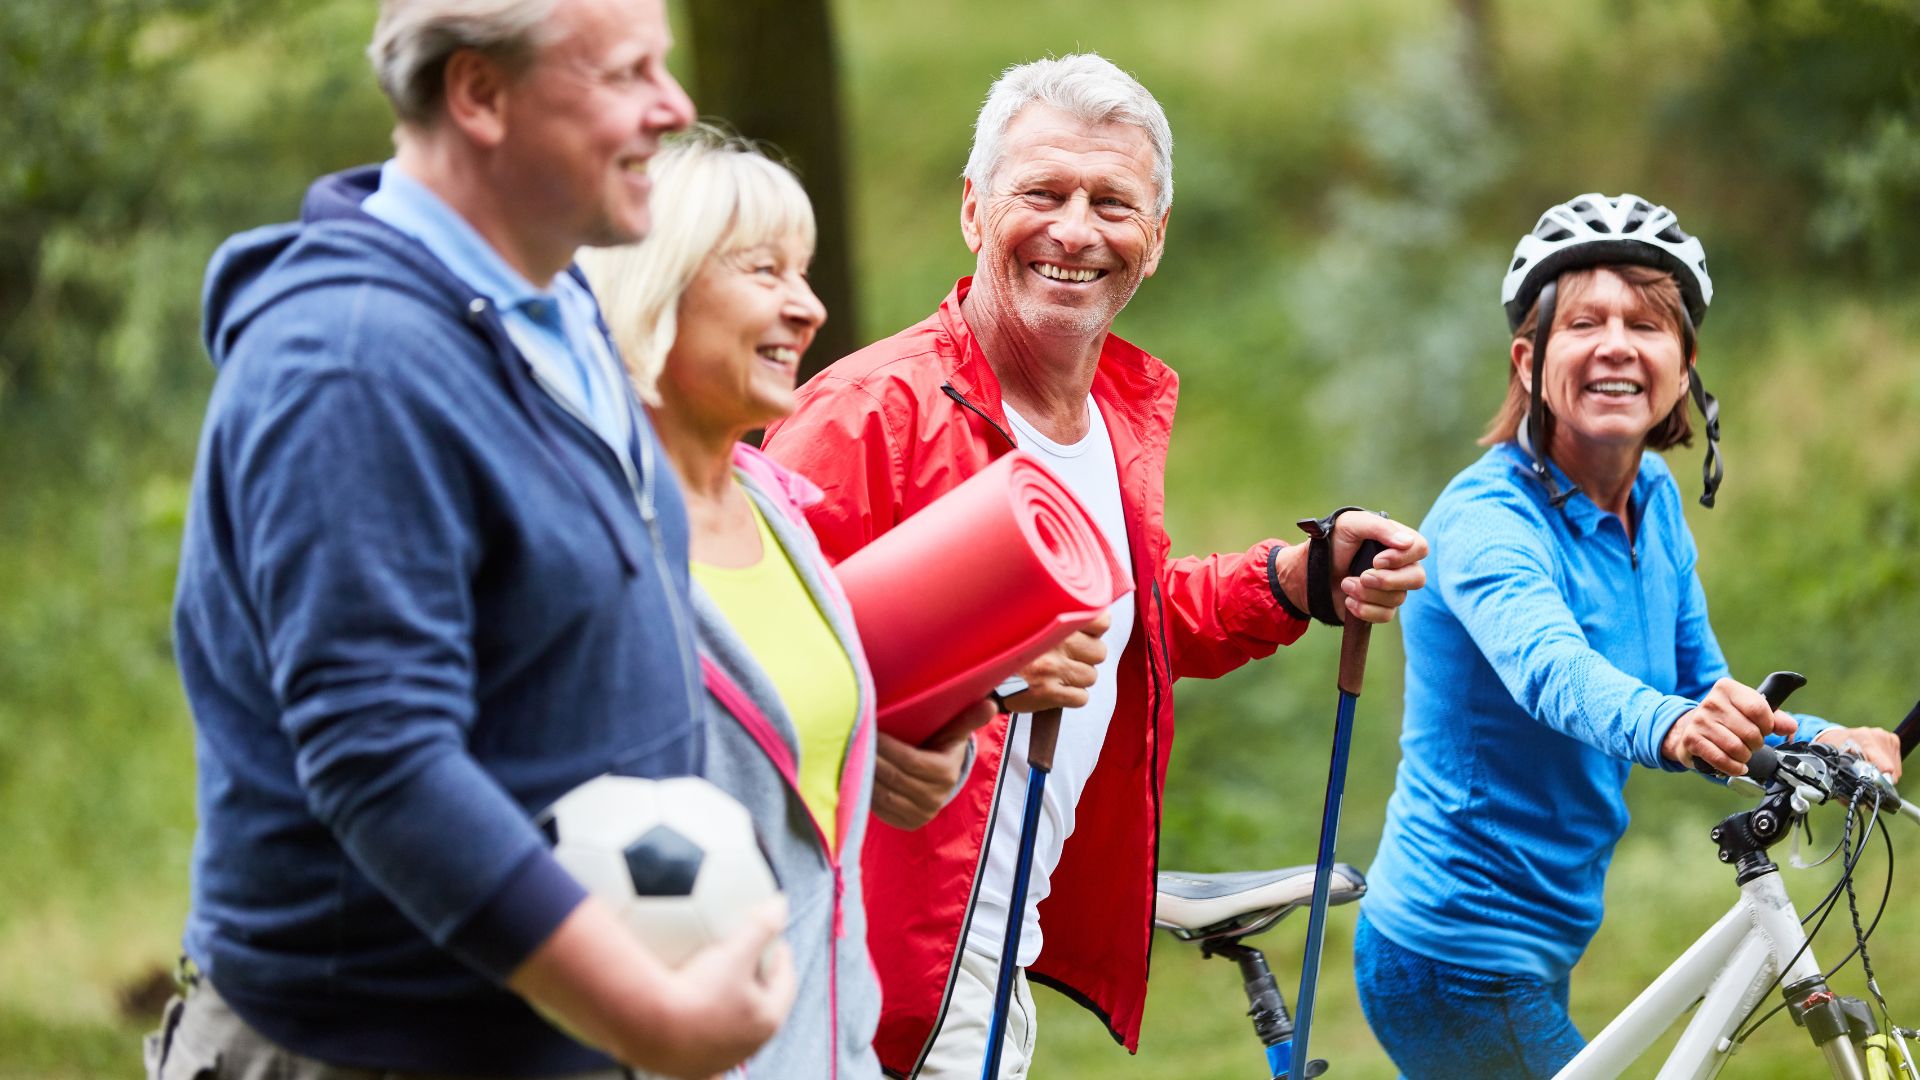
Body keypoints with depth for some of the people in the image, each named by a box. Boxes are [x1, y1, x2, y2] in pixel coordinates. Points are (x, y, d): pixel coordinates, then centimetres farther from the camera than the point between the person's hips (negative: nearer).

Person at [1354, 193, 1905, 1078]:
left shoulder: (1654, 506, 4)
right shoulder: (1487, 518, -21)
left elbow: (1705, 693, 8)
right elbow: (1551, 670, -40)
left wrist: (1825, 742, -11)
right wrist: (1670, 725, -60)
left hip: (1533, 956, 9)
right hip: (1462, 971, -9)